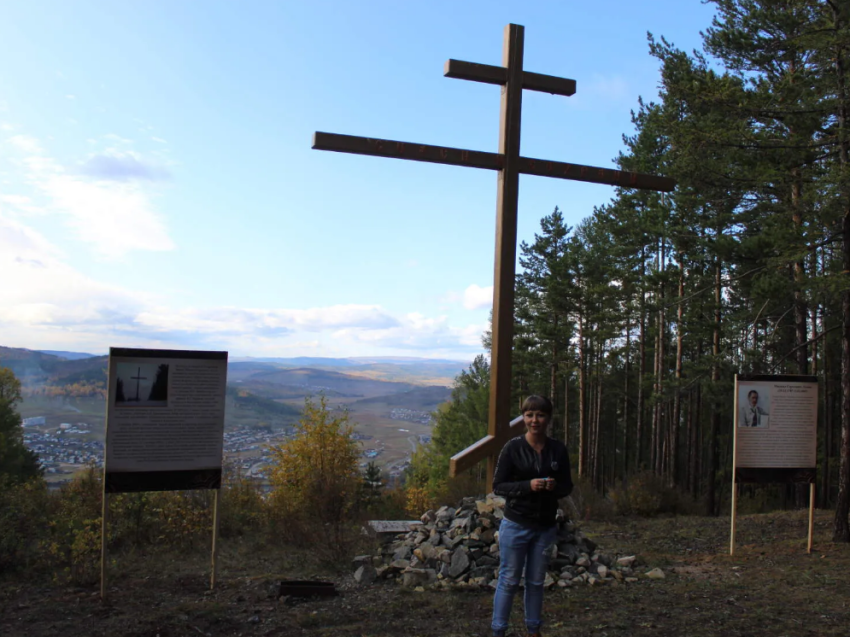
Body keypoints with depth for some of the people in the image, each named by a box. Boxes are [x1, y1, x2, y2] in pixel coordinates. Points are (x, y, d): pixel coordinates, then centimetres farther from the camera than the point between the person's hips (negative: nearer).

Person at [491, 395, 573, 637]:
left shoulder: (558, 449, 0)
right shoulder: (513, 447, -10)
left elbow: (567, 487, 7)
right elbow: (498, 486, -9)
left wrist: (555, 487, -17)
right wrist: (528, 485, -23)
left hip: (545, 528, 3)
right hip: (515, 526, -3)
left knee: (536, 582, 16)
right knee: (509, 581, 4)